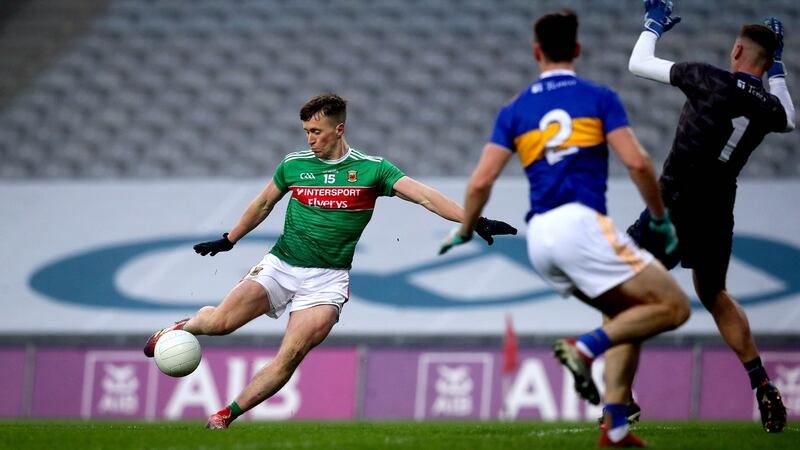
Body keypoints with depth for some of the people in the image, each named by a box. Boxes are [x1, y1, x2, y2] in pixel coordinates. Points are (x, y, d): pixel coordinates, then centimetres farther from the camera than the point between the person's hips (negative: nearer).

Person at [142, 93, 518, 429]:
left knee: (292, 355, -20)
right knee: (220, 322, -13)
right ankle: (181, 327, 21)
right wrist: (228, 240, 29)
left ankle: (227, 415, -11)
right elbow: (264, 203, 22)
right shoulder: (294, 164, 5)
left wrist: (473, 220, -21)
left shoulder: (371, 169, -2)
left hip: (328, 278, -2)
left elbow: (424, 196, -10)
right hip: (281, 264, 2)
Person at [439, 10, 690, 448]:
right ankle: (586, 347, -20)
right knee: (673, 306, -4)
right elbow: (637, 162, -5)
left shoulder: (514, 111, 14)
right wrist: (661, 220, 8)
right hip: (582, 223, -6)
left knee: (630, 318, 19)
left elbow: (480, 183, 7)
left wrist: (463, 232, 24)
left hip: (540, 237, 6)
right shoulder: (598, 98, 5)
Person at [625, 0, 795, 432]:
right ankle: (764, 390, 22)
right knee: (714, 296, 26)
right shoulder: (769, 107, 2)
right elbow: (789, 118, 31)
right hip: (717, 216, 6)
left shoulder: (711, 80, -11)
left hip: (674, 208, -6)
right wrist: (777, 64, 34)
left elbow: (638, 64, -1)